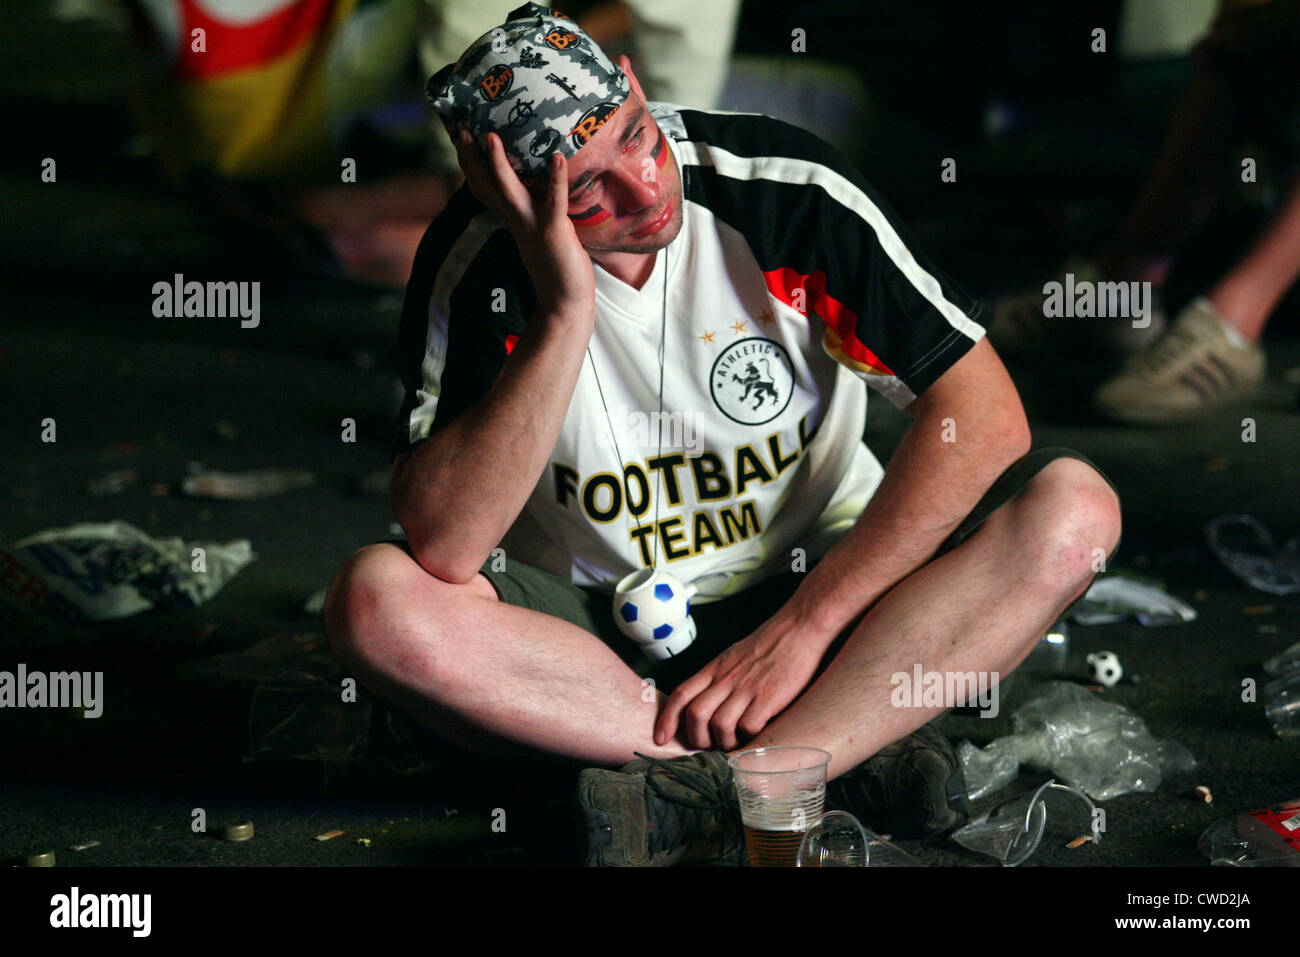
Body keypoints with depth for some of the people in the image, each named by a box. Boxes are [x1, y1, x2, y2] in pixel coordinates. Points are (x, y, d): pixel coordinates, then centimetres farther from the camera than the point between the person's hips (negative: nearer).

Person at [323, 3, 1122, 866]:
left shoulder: (784, 184, -15)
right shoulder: (474, 264, -15)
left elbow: (982, 412, -16)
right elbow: (442, 545, -25)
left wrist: (801, 628, -20)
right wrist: (565, 315, -32)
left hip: (822, 581, 1)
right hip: (590, 621, 0)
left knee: (1073, 508, -24)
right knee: (375, 599, -30)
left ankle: (705, 796, -33)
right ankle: (852, 748, -28)